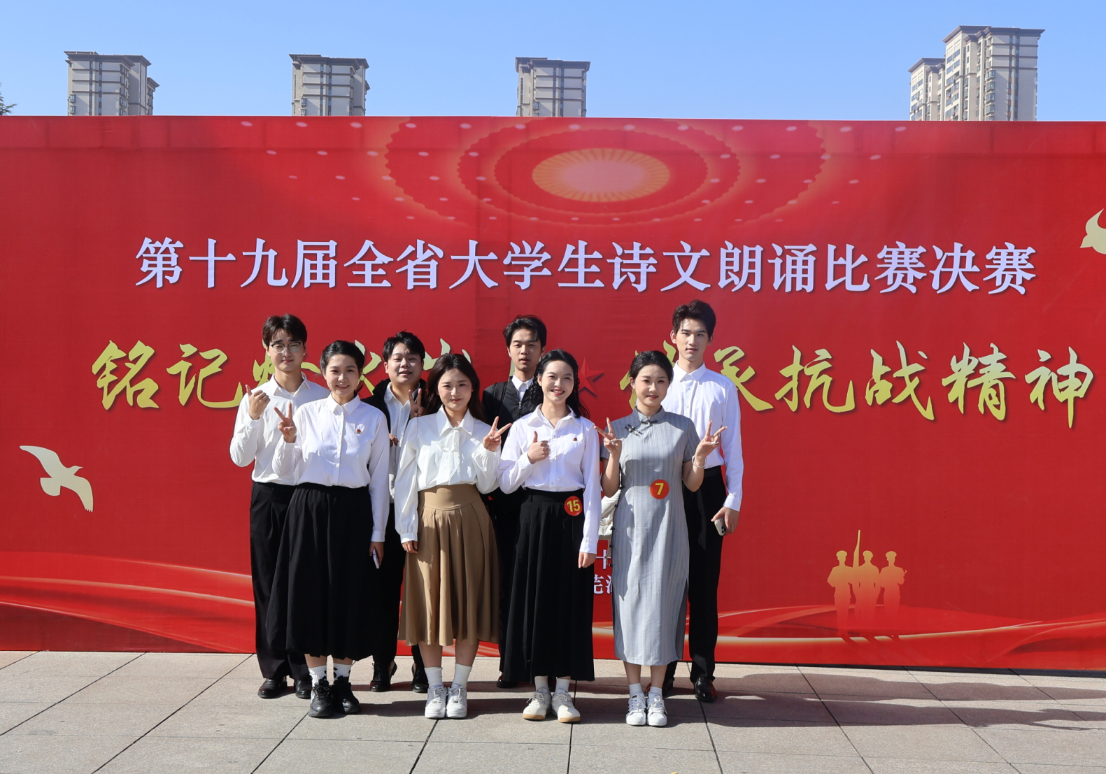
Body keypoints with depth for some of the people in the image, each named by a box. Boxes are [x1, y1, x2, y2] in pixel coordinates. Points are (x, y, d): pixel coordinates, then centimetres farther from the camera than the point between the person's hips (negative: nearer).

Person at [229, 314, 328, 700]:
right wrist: (253, 418, -12)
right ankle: (274, 671, 16)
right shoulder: (255, 399, 4)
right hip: (268, 496, 1)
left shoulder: (321, 397, 1)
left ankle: (305, 671, 12)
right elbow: (240, 457, 0)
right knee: (268, 581, 5)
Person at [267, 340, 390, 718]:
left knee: (351, 596, 5)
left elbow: (379, 479, 3)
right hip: (310, 510, 0)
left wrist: (377, 532, 0)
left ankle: (342, 680, 21)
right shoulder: (306, 413, 2)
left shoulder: (374, 418, 2)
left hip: (354, 512, 0)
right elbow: (285, 471, 5)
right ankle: (318, 684, 15)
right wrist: (288, 440, -14)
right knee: (310, 592, 2)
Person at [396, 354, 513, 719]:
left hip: (470, 521, 1)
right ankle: (435, 688, 12)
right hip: (430, 520, -1)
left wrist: (489, 451, -10)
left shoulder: (483, 431, 10)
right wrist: (407, 528, -3)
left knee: (469, 602, 1)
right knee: (428, 604, 1)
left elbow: (487, 485, 5)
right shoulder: (419, 427, 7)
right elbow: (405, 480, 4)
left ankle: (459, 688, 12)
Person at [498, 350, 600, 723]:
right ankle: (540, 690, 14)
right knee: (534, 598, 2)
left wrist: (590, 540, -6)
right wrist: (528, 459, -13)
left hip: (571, 518, 0)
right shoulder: (522, 427, 6)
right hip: (535, 517, 1)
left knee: (571, 601, 1)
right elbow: (505, 483, 4)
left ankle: (563, 692, 11)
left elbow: (593, 487, 0)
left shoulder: (585, 429, 4)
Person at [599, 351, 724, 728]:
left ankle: (656, 695, 10)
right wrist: (614, 455, -13)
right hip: (631, 526, 0)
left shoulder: (682, 427, 4)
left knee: (663, 601, 0)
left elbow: (692, 485, 7)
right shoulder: (618, 428, 5)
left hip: (668, 526, 0)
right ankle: (635, 694, 10)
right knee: (631, 599, 0)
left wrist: (700, 456, -11)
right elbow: (609, 489, 3)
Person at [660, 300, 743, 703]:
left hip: (708, 488, 0)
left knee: (705, 582, 3)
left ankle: (703, 673, 13)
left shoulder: (723, 388, 4)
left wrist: (733, 499, -1)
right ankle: (664, 670, 16)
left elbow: (732, 446, 5)